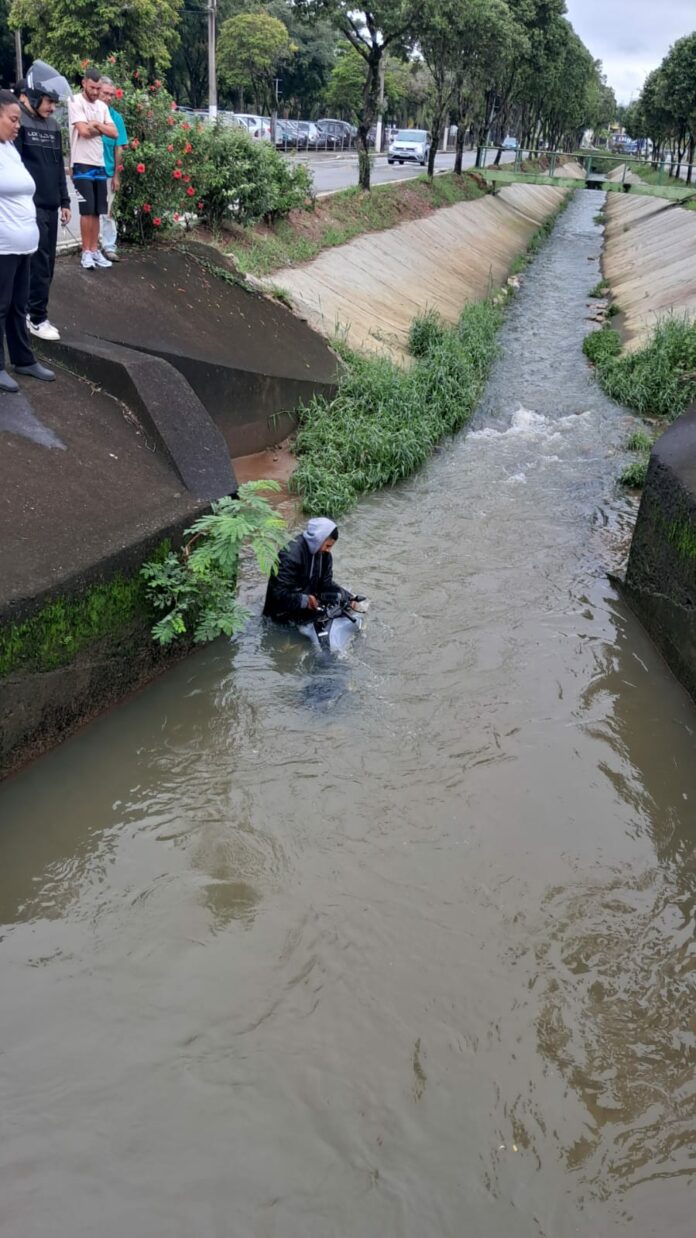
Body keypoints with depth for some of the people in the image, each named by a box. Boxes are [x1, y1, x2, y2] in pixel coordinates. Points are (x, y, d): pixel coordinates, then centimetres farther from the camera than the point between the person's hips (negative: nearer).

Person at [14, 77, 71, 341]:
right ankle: (37, 318, -1)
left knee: (47, 261, 9)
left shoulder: (52, 126, 16)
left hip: (50, 205, 8)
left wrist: (64, 201, 18)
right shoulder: (19, 121, -8)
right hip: (30, 206, -8)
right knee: (39, 261, -8)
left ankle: (32, 309, 19)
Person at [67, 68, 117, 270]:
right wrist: (101, 128, 0)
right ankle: (86, 252, 1)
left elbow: (114, 133, 4)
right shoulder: (75, 102, -6)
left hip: (100, 164, 6)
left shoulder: (102, 106, 13)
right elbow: (84, 131, -16)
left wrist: (95, 124, -8)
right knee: (87, 210, -5)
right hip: (82, 164, -6)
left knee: (97, 211, 7)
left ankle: (95, 250, 14)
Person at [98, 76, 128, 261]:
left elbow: (118, 149, 2)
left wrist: (116, 175, -1)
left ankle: (109, 247, 13)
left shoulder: (116, 117, 1)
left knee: (107, 211, 7)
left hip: (107, 171, 1)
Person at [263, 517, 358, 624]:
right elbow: (279, 593, -25)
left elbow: (326, 584, 2)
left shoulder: (324, 554, -2)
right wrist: (305, 601, -36)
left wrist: (348, 598, -12)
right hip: (286, 610, -8)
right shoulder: (291, 554, -24)